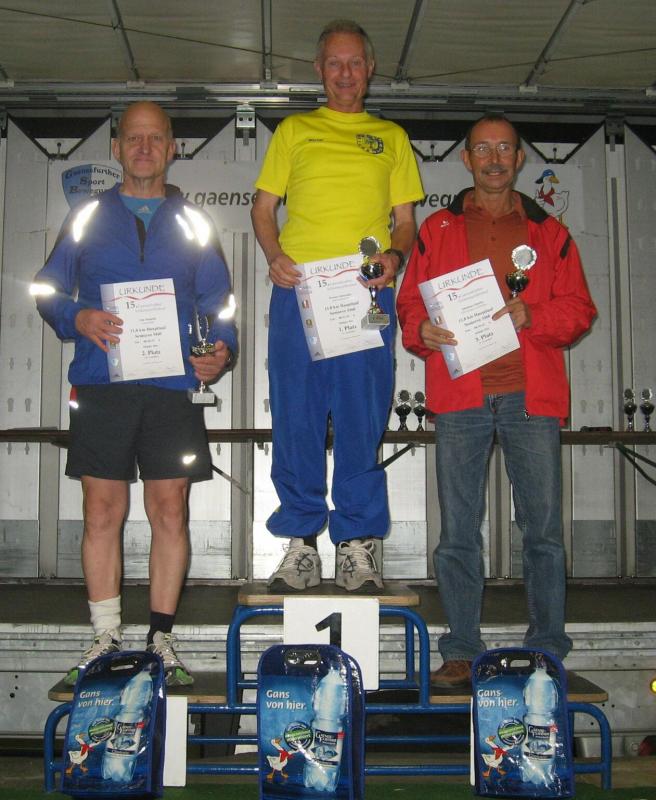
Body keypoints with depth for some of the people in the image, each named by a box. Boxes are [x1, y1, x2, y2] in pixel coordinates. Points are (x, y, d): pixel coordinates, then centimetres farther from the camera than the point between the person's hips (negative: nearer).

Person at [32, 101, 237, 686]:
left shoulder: (192, 224, 14)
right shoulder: (87, 218, 14)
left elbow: (216, 304, 12)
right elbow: (49, 290, 11)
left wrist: (220, 350, -8)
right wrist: (78, 318, -10)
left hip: (173, 387, 0)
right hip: (101, 385, 0)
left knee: (170, 512, 1)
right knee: (103, 513, 1)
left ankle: (161, 636, 11)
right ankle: (107, 636, 11)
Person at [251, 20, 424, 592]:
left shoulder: (392, 137, 20)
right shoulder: (293, 131, 19)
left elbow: (406, 218, 16)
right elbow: (263, 207, 14)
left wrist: (394, 255, -6)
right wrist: (275, 255, -7)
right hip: (297, 288, 0)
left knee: (363, 420, -3)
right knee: (296, 418, -1)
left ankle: (357, 543, 6)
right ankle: (301, 540, 8)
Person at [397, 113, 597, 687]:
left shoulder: (549, 231, 15)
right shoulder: (436, 230, 16)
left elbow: (579, 309, 9)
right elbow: (410, 301, 13)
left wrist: (530, 316, -10)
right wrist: (423, 328, -10)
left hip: (532, 397, 0)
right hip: (460, 399, 0)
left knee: (543, 529, 1)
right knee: (457, 531, 2)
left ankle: (548, 651, 12)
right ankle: (461, 651, 12)